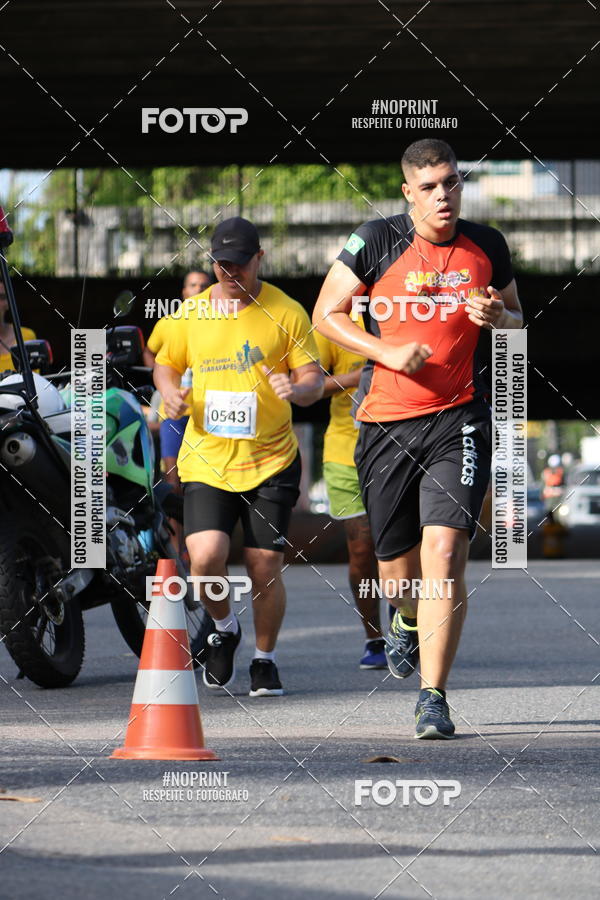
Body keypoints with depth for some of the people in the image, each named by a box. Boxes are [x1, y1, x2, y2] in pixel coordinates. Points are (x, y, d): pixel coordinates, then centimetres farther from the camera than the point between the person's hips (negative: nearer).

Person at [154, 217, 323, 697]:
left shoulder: (286, 312, 0)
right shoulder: (191, 313, 6)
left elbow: (314, 379, 2)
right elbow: (165, 364, 19)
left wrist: (298, 389, -21)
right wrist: (170, 391, -4)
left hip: (271, 461, -1)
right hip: (206, 462, 1)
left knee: (265, 567, 0)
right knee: (205, 558, -16)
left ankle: (265, 659, 23)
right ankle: (225, 627, 16)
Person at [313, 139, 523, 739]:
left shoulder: (487, 246, 5)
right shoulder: (377, 241, -3)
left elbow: (517, 321, 19)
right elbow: (326, 314, 1)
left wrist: (497, 318, -6)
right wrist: (388, 351, -12)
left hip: (459, 421, 0)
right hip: (387, 421, 0)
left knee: (444, 553, -17)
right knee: (397, 568, 10)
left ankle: (433, 697, -13)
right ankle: (409, 621, 49)